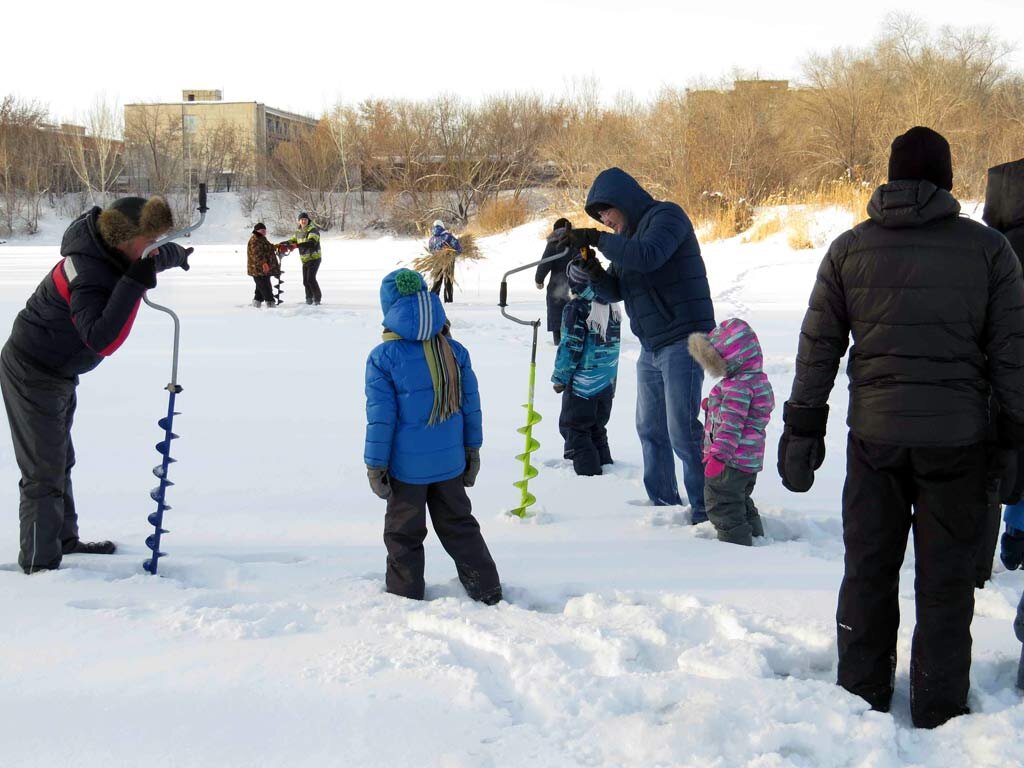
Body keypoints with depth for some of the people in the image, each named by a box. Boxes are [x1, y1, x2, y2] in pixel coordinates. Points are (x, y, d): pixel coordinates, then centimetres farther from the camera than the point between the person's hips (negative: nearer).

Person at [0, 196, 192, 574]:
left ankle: (63, 539, 38)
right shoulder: (88, 273, -34)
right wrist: (134, 284, -46)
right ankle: (40, 561, 1)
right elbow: (101, 340, -45)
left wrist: (175, 255, 25)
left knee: (60, 461, 22)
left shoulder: (114, 253, -6)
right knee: (44, 471, -6)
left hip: (59, 372, 10)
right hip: (33, 375, -10)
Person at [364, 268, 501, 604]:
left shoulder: (383, 357, -16)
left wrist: (375, 465, -4)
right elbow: (471, 405, 3)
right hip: (450, 462, 4)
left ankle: (405, 598, 21)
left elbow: (380, 417, -13)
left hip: (406, 466, -4)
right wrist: (472, 451, 14)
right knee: (459, 526, 18)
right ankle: (488, 592, 22)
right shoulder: (455, 351, -3)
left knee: (403, 534, 11)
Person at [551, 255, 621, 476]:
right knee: (597, 428, 20)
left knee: (574, 428, 3)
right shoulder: (610, 304, 4)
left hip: (582, 383, -7)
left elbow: (570, 347, -17)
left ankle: (589, 472, -2)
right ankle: (604, 466, 26)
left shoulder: (577, 308, -18)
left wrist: (560, 378, -6)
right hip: (608, 383, 7)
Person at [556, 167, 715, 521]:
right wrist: (593, 268, -4)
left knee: (682, 431, -11)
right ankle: (663, 504, 21)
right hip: (651, 346, 9)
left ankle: (705, 510, -5)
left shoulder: (666, 215, -9)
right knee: (650, 430, 12)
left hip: (683, 340, -9)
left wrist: (598, 239, -23)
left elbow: (648, 256, -28)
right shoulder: (628, 233, 17)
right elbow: (615, 291, 15)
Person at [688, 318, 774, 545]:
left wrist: (718, 454, -27)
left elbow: (731, 424, -26)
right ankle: (755, 537, 34)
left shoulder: (738, 386, -22)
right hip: (750, 459, 11)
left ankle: (736, 542, -1)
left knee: (722, 504, -2)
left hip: (731, 460, -11)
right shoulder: (757, 381, 11)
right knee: (741, 502, 25)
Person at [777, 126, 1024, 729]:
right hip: (957, 437, -1)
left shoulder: (850, 248, 3)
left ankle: (862, 700, 22)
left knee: (868, 571, 13)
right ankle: (940, 713, 14)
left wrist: (802, 429, 10)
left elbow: (818, 347, 4)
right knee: (946, 579, 8)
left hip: (875, 435, 2)